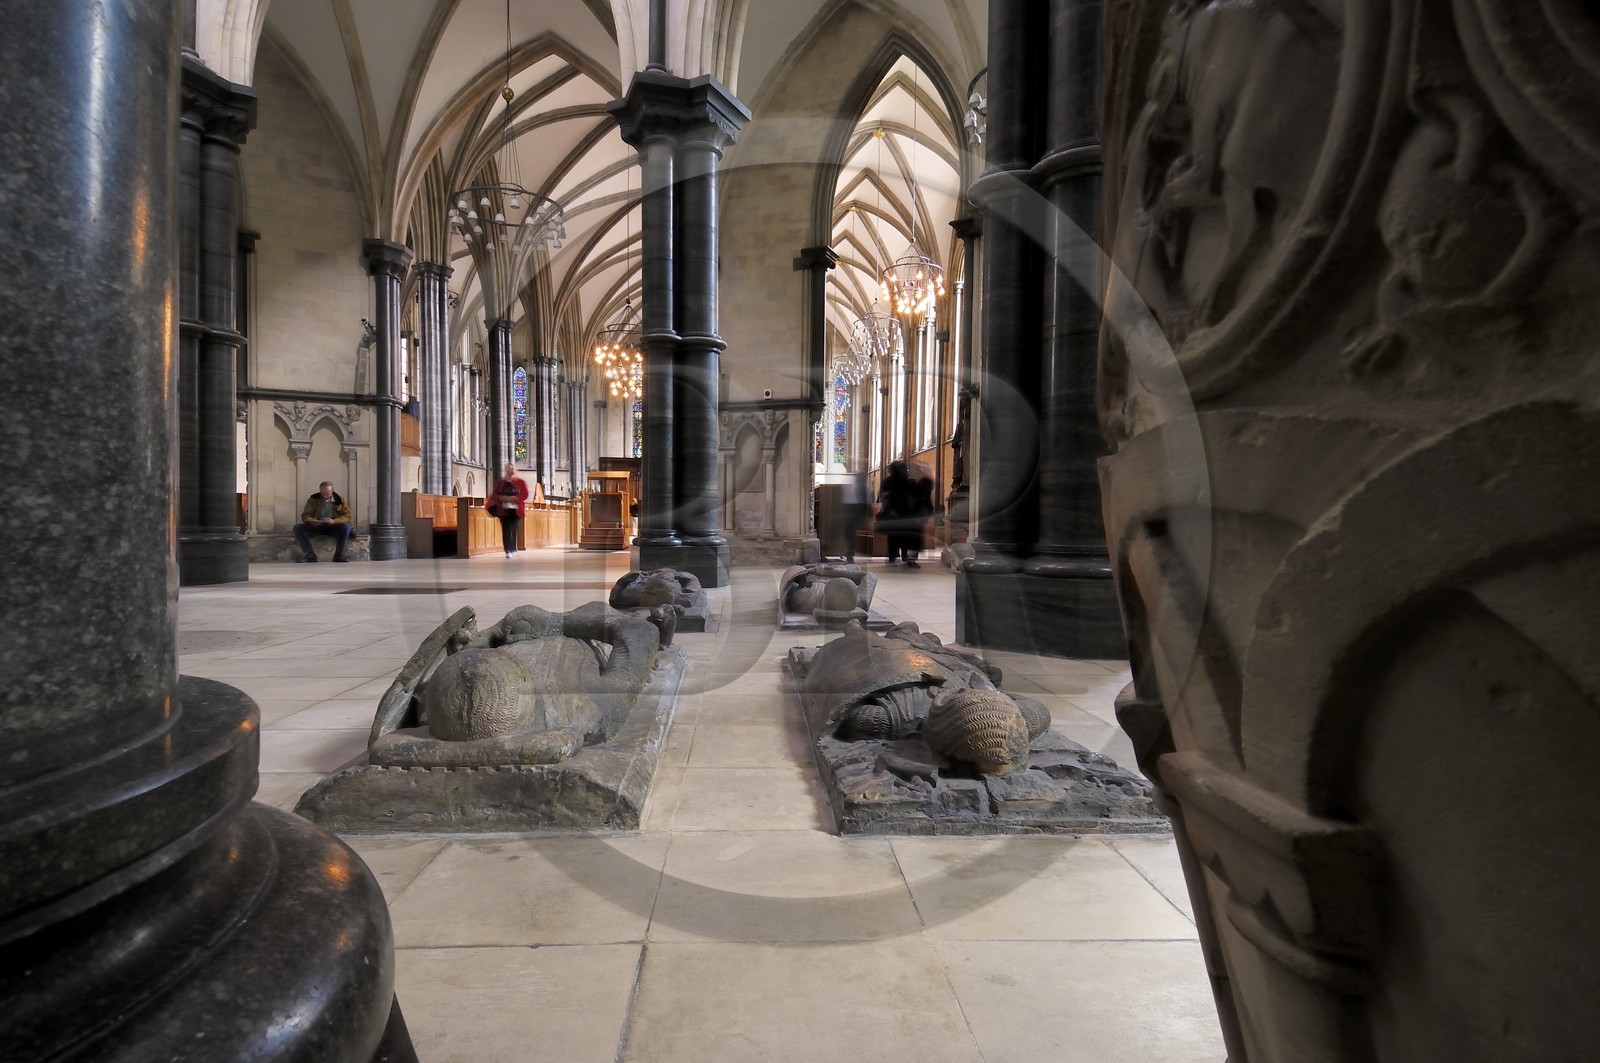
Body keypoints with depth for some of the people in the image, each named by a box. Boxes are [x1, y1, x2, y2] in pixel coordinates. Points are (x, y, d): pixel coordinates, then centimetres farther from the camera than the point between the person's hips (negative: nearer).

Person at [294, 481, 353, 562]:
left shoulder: (339, 500, -2)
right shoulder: (313, 500, 0)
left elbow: (347, 516, -6)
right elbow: (305, 516, 0)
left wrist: (334, 521, -25)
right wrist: (314, 521, -25)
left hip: (332, 527, -2)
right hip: (316, 526, 2)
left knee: (346, 527, -33)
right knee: (298, 528, -23)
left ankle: (338, 555, -28)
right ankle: (310, 554, -27)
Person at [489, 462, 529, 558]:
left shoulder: (521, 482, 6)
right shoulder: (500, 482, 9)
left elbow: (525, 495, 1)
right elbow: (495, 495, 7)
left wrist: (514, 498, -14)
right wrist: (503, 498, -12)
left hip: (516, 510, 0)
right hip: (504, 510, 0)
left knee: (514, 530, 2)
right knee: (506, 530, -7)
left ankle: (513, 550, 14)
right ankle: (508, 551, -9)